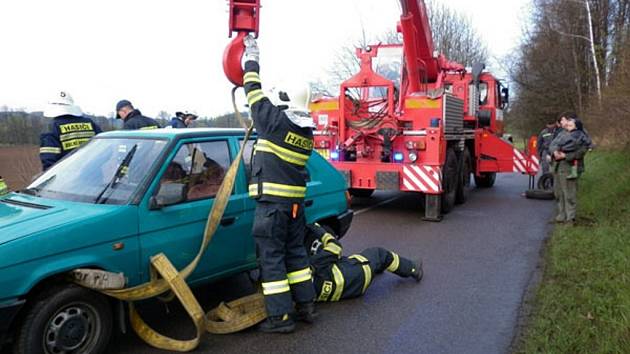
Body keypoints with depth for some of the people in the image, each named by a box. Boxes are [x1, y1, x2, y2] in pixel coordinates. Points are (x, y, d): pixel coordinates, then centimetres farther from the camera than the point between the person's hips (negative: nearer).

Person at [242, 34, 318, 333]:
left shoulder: (275, 119, -10)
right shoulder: (307, 132, 10)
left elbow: (254, 92, 1)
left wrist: (251, 59, 15)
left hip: (272, 199, -7)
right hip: (296, 198, 7)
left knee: (271, 256, -1)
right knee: (295, 251, 16)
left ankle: (281, 316, 2)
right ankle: (306, 306, 23)